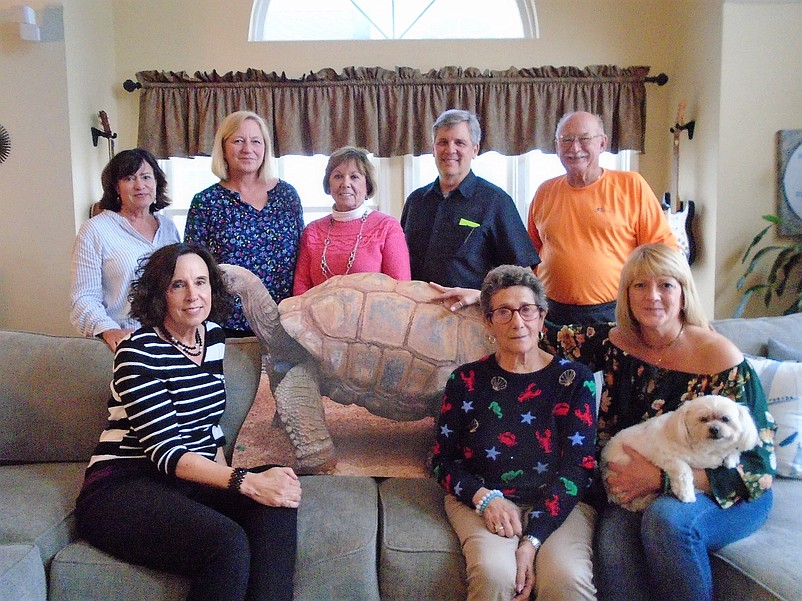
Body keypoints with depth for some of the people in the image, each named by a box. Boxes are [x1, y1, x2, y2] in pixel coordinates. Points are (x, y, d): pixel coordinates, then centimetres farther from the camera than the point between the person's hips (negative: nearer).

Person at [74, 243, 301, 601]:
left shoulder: (213, 336, 10)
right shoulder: (138, 351, -13)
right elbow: (167, 451, -20)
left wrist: (225, 476, 0)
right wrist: (246, 482, -30)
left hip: (192, 481, 7)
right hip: (123, 488, -7)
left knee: (279, 505, -22)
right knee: (228, 544, -32)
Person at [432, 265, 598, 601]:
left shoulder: (573, 378, 3)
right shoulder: (466, 380, 5)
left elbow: (578, 466, -4)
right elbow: (443, 459, 8)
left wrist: (533, 539, -16)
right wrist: (485, 498, -13)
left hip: (559, 502, 0)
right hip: (482, 500, 1)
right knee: (495, 574, -28)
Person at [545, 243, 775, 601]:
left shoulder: (720, 359, -14)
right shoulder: (615, 343, -1)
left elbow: (754, 465, -15)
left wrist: (659, 478, -23)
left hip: (724, 494, -2)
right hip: (634, 491, 2)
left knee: (665, 519, -35)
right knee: (612, 542, -31)